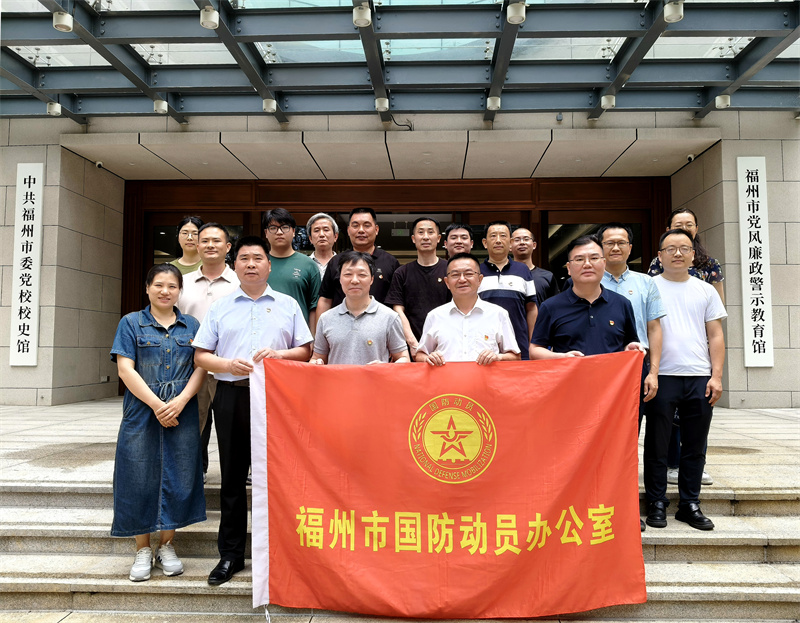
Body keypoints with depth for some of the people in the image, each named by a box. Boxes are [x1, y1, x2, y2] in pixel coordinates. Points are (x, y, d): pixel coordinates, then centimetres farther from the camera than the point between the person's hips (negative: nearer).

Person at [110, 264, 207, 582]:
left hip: (182, 414, 1)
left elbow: (201, 367, 4)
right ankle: (143, 550, 18)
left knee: (177, 477, 4)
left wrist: (181, 401, -12)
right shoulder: (131, 323, 4)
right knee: (141, 479, 2)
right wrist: (156, 404, -13)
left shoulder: (192, 326, 10)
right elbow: (125, 369, -4)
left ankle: (167, 546, 21)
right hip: (142, 413, -1)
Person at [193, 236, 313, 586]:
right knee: (232, 476, 7)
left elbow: (306, 350, 8)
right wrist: (229, 364, -10)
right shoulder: (219, 308, 12)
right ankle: (230, 554, 18)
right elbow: (201, 355, 8)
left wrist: (279, 354, -11)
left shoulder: (288, 305, 11)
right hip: (231, 396, 1)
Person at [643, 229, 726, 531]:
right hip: (662, 377, -3)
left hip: (699, 378, 3)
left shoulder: (706, 290, 12)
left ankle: (689, 504, 21)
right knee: (657, 445, 4)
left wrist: (716, 376, 1)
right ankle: (656, 503, 16)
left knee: (695, 447, 9)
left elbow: (715, 335, 11)